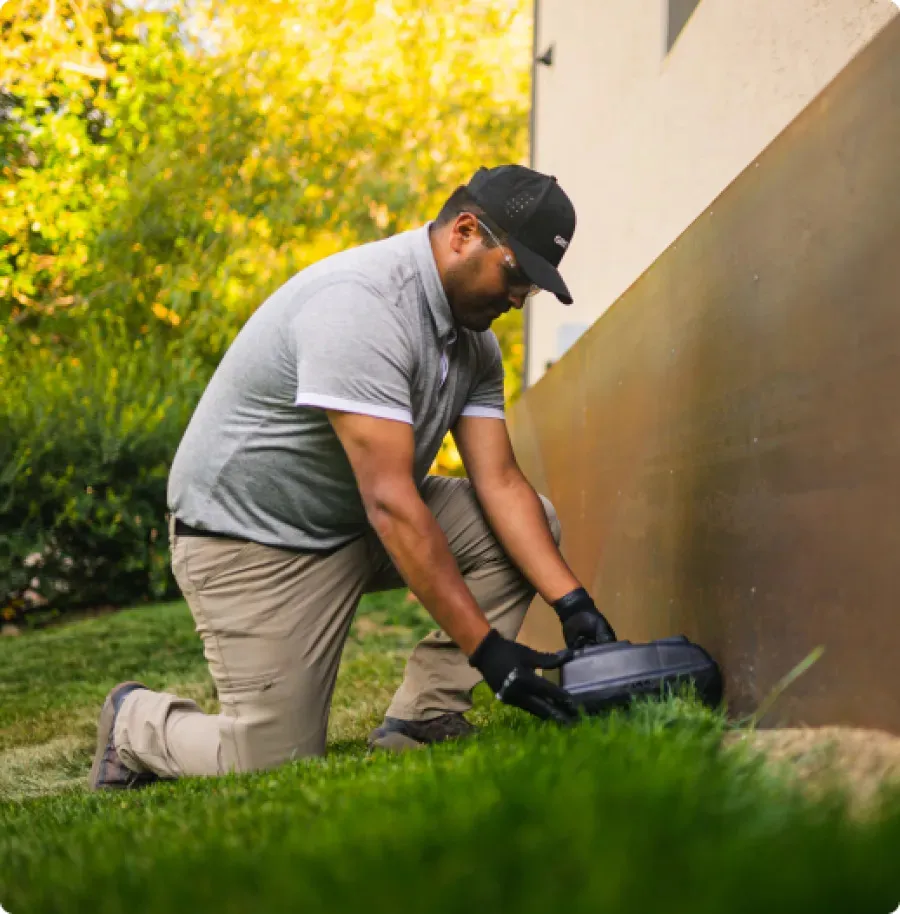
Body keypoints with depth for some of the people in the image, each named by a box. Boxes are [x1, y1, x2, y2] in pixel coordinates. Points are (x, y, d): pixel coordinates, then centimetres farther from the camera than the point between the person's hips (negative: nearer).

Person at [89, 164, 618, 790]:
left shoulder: (474, 336, 1)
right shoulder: (362, 304, -28)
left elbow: (499, 483, -3)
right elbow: (390, 503, -32)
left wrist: (574, 604, -15)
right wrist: (486, 649, -32)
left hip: (356, 525, 9)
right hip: (251, 539, -9)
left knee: (528, 525, -6)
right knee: (278, 766, -12)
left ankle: (422, 720, -3)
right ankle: (137, 721, 18)